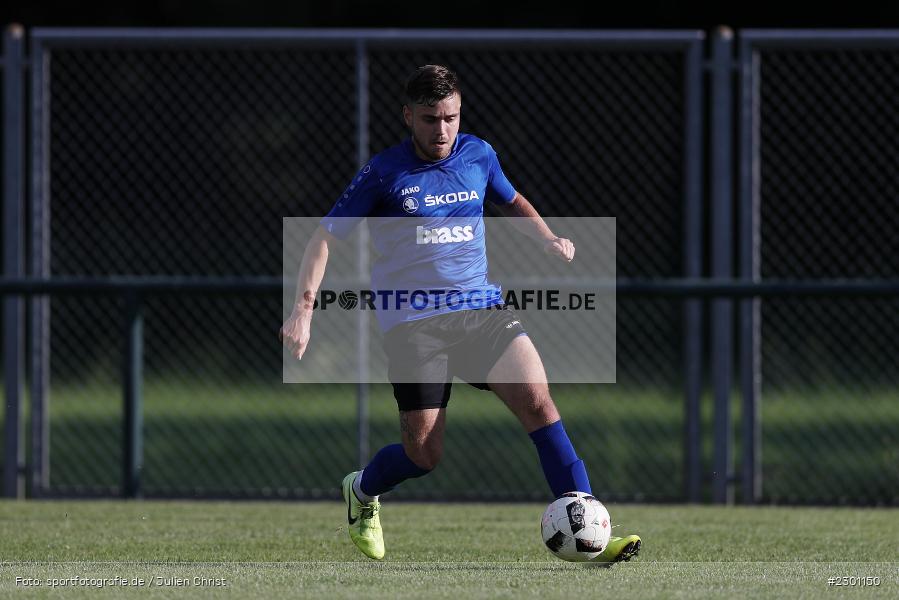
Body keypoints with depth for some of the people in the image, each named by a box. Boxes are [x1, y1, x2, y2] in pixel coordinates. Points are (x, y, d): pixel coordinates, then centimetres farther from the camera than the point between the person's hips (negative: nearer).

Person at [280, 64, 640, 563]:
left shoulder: (478, 156, 7)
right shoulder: (385, 174, -5)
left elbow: (511, 202, 28)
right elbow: (325, 237, 0)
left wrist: (548, 239, 10)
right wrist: (304, 307, -12)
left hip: (482, 310, 3)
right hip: (414, 323, -3)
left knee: (537, 401, -19)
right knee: (424, 455, -5)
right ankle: (362, 491, 30)